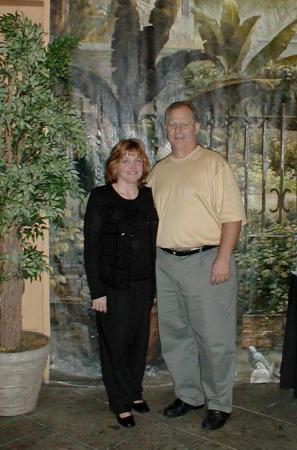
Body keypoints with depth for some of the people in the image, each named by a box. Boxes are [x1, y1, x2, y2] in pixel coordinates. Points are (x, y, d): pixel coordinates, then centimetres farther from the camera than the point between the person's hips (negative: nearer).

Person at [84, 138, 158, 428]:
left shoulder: (148, 197, 6)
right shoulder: (100, 198, -9)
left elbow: (153, 241, 11)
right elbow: (91, 248, -10)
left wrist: (154, 282, 9)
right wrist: (97, 291, -13)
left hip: (144, 284, 5)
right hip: (113, 285, -4)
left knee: (139, 339, 14)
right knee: (116, 343, 5)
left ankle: (134, 392, 34)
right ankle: (121, 404, 22)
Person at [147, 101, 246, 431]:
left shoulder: (214, 163, -4)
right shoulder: (158, 170, 14)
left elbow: (232, 215, -9)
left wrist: (223, 258, -16)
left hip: (206, 261, -6)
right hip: (165, 263, 6)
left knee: (214, 338, 2)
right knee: (174, 335, 14)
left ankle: (219, 403, 21)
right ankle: (189, 395, 32)